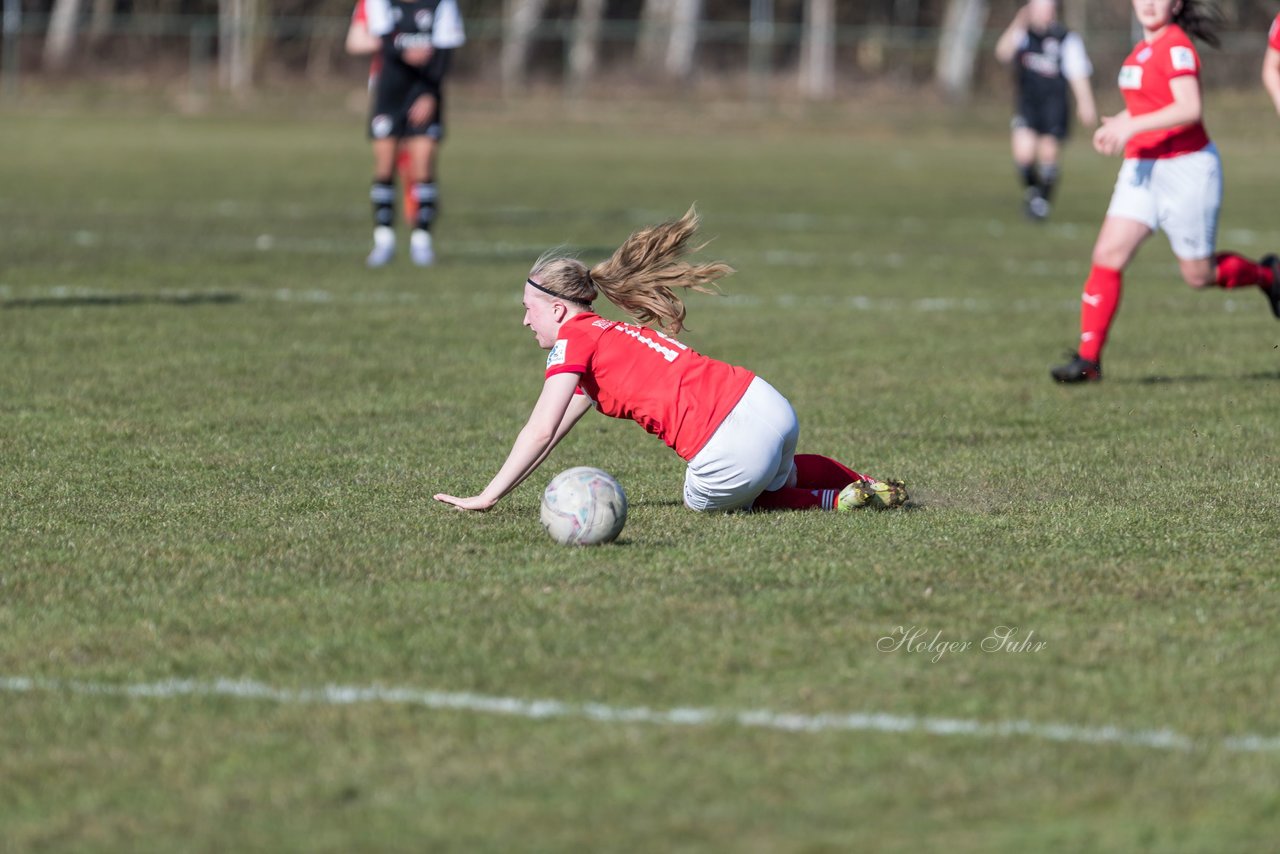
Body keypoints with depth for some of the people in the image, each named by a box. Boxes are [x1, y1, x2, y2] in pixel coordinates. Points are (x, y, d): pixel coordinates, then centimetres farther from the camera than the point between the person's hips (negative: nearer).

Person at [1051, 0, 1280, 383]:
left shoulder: (1176, 46, -15)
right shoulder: (1144, 49, 11)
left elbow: (1190, 109, -26)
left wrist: (1132, 126, -31)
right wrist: (1116, 125, 6)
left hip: (1187, 168, -7)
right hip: (1142, 168, 7)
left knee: (1198, 274, 5)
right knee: (1107, 255, -8)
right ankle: (1088, 359, -7)